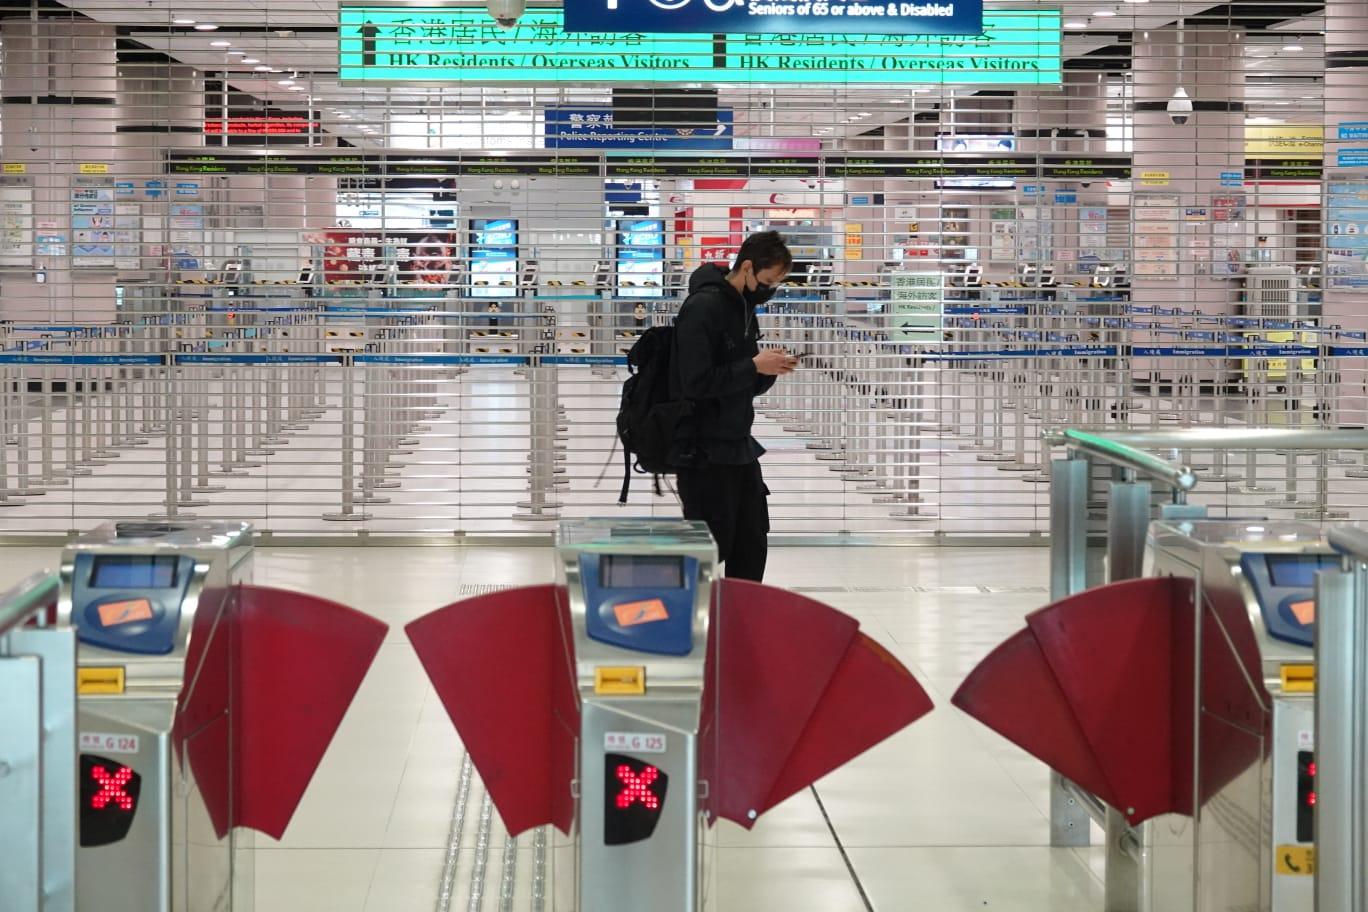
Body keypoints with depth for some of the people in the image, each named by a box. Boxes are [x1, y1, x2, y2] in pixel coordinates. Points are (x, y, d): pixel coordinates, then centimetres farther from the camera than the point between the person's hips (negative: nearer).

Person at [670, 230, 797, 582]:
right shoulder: (702, 307, -15)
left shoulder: (745, 309, 13)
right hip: (704, 455, -9)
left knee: (751, 548, 11)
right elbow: (696, 382, -23)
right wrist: (754, 366, -19)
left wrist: (770, 370, -2)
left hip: (740, 450, 9)